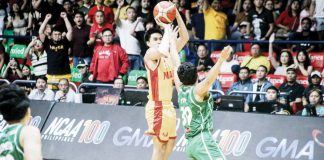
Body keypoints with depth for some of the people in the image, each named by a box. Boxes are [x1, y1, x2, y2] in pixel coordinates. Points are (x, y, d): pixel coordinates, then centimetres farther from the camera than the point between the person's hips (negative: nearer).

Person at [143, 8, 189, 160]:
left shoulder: (168, 53, 11)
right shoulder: (150, 54, -12)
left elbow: (185, 37, 5)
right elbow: (162, 51, -35)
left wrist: (177, 14, -6)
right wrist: (167, 28, -22)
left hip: (168, 105, 8)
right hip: (157, 106, -8)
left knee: (170, 142, 15)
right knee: (159, 145, -5)